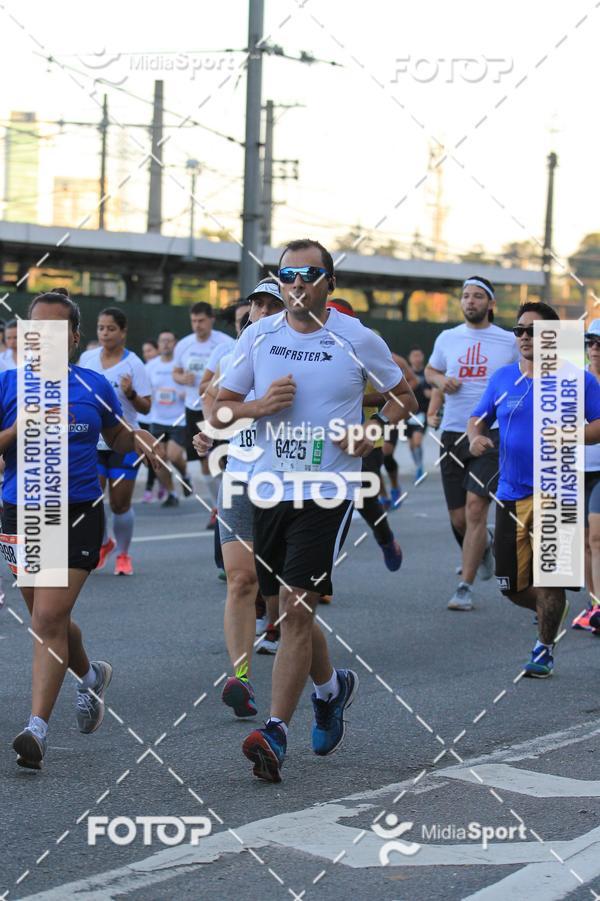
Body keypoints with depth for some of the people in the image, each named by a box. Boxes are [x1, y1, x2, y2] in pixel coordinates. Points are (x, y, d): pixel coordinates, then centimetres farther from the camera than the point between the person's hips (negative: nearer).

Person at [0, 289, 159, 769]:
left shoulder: (94, 386, 4)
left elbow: (118, 437, 20)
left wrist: (140, 440, 1)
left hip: (78, 514, -2)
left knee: (50, 618, -15)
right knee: (48, 621, 16)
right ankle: (91, 674, 46)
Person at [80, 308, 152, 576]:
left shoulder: (133, 364, -8)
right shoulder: (87, 358, 2)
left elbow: (146, 407, -10)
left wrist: (131, 393, -27)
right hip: (92, 441, 3)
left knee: (120, 504, 1)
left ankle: (123, 554, 22)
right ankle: (104, 543, 26)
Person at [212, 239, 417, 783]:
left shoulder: (357, 340, -3)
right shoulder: (258, 336, 5)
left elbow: (404, 398, 10)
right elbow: (219, 411, 10)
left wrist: (374, 431, -9)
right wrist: (259, 406, -10)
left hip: (327, 491, -4)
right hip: (269, 490, 4)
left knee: (296, 609, -13)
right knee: (292, 610, 15)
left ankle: (275, 733, -10)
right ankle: (332, 687, 43)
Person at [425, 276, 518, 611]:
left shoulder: (509, 342, 2)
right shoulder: (447, 338, 8)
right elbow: (430, 370, 23)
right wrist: (441, 381, 1)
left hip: (492, 434, -3)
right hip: (453, 433, 3)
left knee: (475, 507, -17)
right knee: (459, 519, 6)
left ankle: (465, 587, -11)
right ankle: (484, 544, 41)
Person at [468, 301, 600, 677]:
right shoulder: (503, 378, 9)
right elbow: (478, 417, 18)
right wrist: (476, 436, -4)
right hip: (511, 494, 4)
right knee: (511, 585, 7)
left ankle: (545, 649, 14)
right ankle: (554, 610, 38)